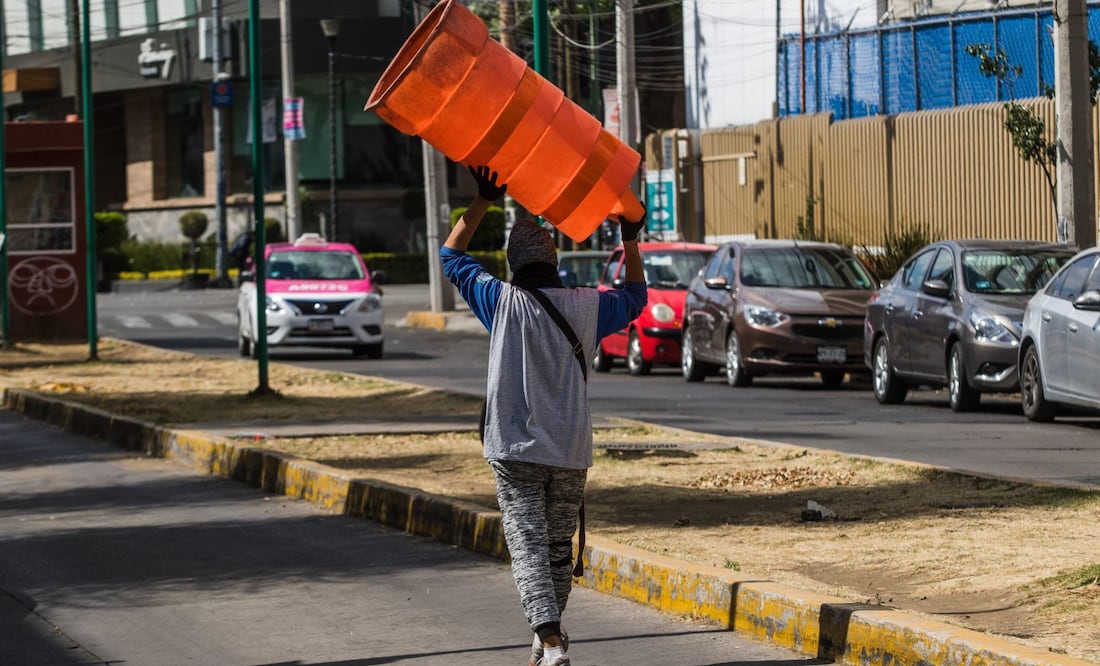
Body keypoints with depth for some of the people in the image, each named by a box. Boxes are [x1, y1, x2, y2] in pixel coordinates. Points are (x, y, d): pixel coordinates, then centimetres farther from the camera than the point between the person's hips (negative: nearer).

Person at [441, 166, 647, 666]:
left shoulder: (503, 302, -3)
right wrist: (630, 239, 28)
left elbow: (451, 254, 11)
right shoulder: (586, 306, 2)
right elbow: (635, 297, 24)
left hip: (515, 450, -3)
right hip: (571, 452, 3)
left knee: (528, 547, -9)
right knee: (559, 548, 16)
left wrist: (483, 200, 13)